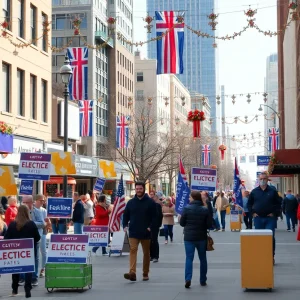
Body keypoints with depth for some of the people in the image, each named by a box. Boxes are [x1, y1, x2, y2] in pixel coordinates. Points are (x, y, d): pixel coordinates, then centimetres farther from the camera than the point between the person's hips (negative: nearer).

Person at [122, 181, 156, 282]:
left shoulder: (150, 202, -1)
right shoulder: (131, 202, 6)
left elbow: (154, 216, -2)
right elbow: (125, 215, 11)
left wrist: (150, 226, -14)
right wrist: (125, 226, -3)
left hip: (146, 233, 0)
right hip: (133, 232, 1)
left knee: (146, 253, 9)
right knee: (133, 250, -15)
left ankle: (145, 274, 21)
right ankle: (132, 273, -25)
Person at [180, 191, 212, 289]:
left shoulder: (186, 208, -9)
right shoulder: (205, 210, -5)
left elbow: (181, 223, -3)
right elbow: (209, 225, -4)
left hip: (189, 237, -1)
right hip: (201, 237, 1)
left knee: (189, 258, 1)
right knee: (203, 258, 14)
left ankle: (188, 279, -15)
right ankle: (203, 280, 19)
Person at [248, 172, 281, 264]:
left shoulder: (272, 191, 3)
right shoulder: (254, 191, 7)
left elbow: (278, 204, 5)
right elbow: (249, 203, 14)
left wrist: (274, 213, -5)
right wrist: (252, 213, 2)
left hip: (270, 218, -2)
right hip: (258, 218, 2)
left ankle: (271, 256, 2)